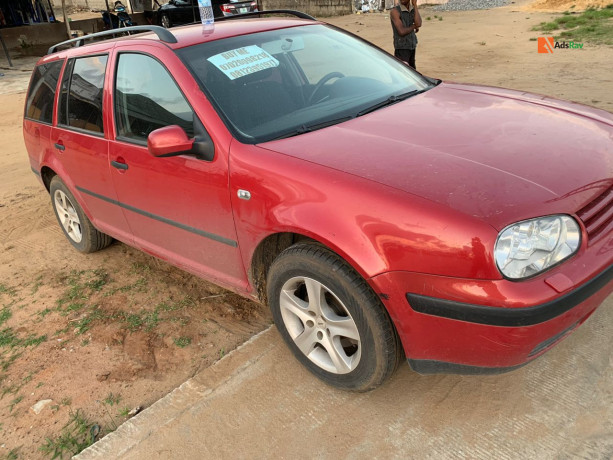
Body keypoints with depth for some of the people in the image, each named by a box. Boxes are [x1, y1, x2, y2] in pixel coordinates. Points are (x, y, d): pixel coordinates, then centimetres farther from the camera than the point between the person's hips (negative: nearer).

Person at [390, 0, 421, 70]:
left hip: (412, 46, 6)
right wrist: (414, 26, -3)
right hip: (401, 48, -6)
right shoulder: (395, 11, -12)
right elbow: (402, 31, -20)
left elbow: (418, 24, -13)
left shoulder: (413, 9, 6)